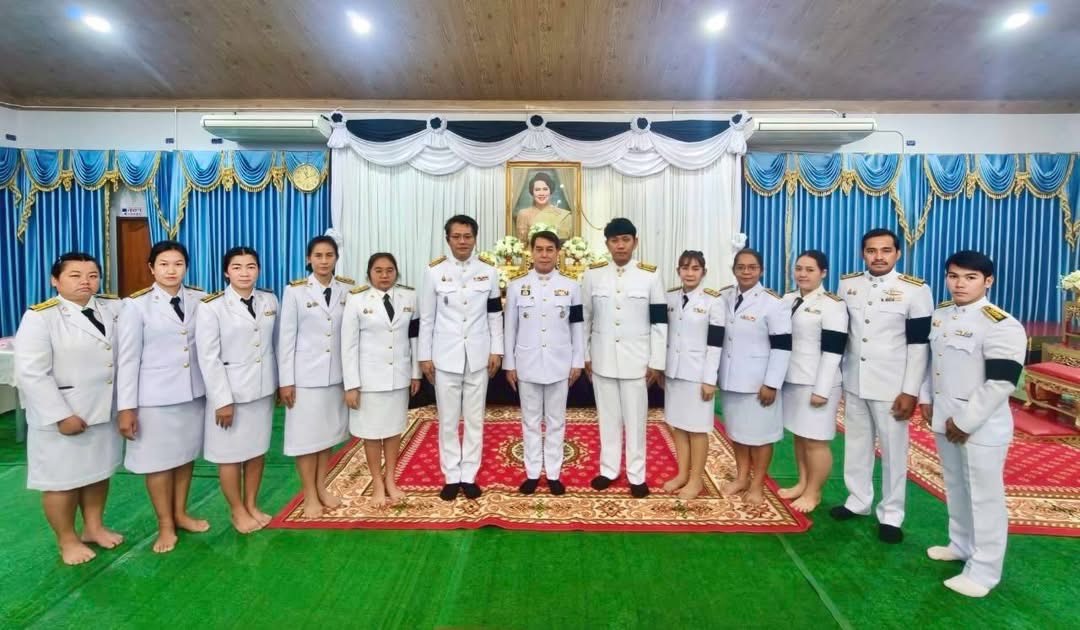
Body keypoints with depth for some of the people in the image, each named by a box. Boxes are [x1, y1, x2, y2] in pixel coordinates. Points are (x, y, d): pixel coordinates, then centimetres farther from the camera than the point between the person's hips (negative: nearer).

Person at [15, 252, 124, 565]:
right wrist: (60, 415, -20)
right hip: (62, 414, -5)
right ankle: (67, 540, 27)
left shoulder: (112, 308, 1)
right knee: (62, 479, 8)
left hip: (105, 408, 5)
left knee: (99, 471, 18)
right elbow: (31, 373, -18)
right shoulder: (40, 316, -14)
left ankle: (94, 527, 36)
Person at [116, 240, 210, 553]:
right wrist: (126, 407, -9)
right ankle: (165, 525, 25)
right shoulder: (136, 305, -8)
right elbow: (127, 358, -8)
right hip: (155, 396, -3)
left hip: (193, 392, 3)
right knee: (158, 460, 9)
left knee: (186, 454, 15)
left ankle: (180, 514, 34)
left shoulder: (200, 300, -1)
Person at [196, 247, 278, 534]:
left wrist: (280, 383, 8)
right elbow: (208, 358, -12)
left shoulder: (270, 301, 2)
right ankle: (237, 511, 27)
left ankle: (252, 505, 32)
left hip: (262, 389, 4)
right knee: (230, 454, 9)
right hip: (229, 390, -4)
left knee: (257, 450, 14)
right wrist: (222, 400, -14)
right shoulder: (211, 306, -10)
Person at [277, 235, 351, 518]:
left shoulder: (347, 289, 0)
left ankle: (321, 487, 30)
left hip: (337, 373, 3)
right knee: (306, 435, 6)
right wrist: (285, 380, -7)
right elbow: (286, 337, -6)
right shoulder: (295, 291, -6)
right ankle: (309, 495, 21)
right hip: (305, 374, -3)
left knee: (328, 431, 14)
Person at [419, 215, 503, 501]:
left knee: (474, 419, 9)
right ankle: (452, 477, 22)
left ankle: (469, 476, 21)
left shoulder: (489, 271, 2)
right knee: (448, 421, 8)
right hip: (445, 356, -1)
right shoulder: (435, 272, -1)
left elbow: (495, 315, 5)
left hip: (478, 356, 1)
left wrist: (496, 350, 0)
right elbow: (426, 318, 1)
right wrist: (424, 356, -1)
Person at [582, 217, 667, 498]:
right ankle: (609, 469, 28)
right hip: (602, 358, 2)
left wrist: (656, 362, -5)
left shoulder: (650, 275, -3)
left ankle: (636, 474, 22)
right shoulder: (593, 274, 0)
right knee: (608, 417, 12)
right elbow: (584, 318, 6)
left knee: (635, 418, 8)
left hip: (636, 359, -1)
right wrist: (584, 355, 5)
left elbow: (659, 322, -2)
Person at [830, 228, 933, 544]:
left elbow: (919, 344, -9)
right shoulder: (847, 284, 3)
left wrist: (911, 391, -12)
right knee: (856, 445, 15)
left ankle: (891, 514, 22)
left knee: (893, 451, 8)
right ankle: (858, 500, 32)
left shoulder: (915, 290, -8)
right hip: (854, 383, 4)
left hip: (891, 387, -4)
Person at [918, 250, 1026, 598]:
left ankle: (983, 570, 18)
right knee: (955, 488, 21)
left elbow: (1001, 383, -21)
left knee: (984, 497, 5)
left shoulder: (1002, 325, -18)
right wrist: (926, 398, 9)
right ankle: (961, 545, 40)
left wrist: (966, 421, -19)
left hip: (982, 428, -7)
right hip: (944, 421, 8)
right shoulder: (939, 315, 6)